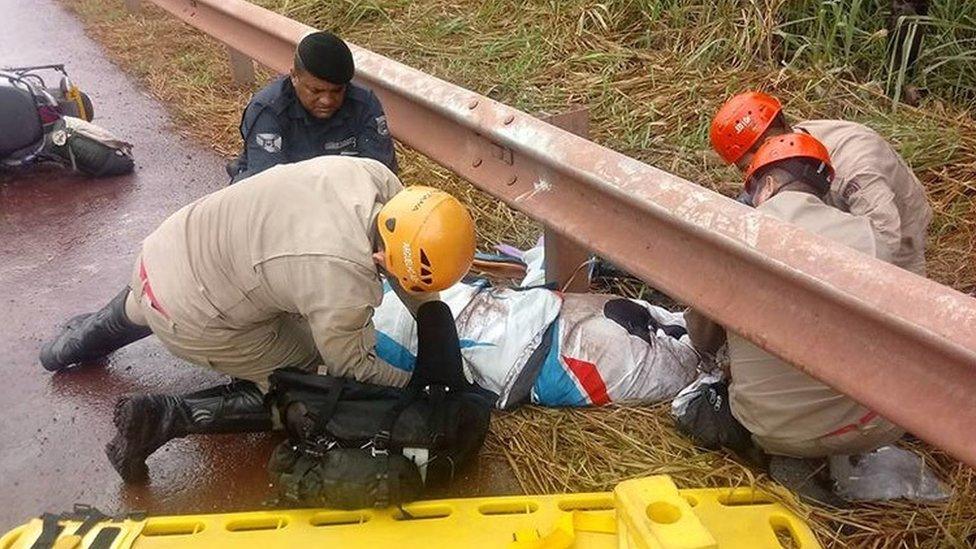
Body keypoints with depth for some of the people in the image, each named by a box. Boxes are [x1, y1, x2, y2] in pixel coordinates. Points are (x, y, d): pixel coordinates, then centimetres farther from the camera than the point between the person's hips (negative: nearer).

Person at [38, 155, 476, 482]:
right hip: (189, 318, -7)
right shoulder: (344, 289, -35)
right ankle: (164, 419, 2)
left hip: (167, 245, 8)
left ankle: (76, 343, 66)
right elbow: (352, 368, -15)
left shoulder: (372, 174, -16)